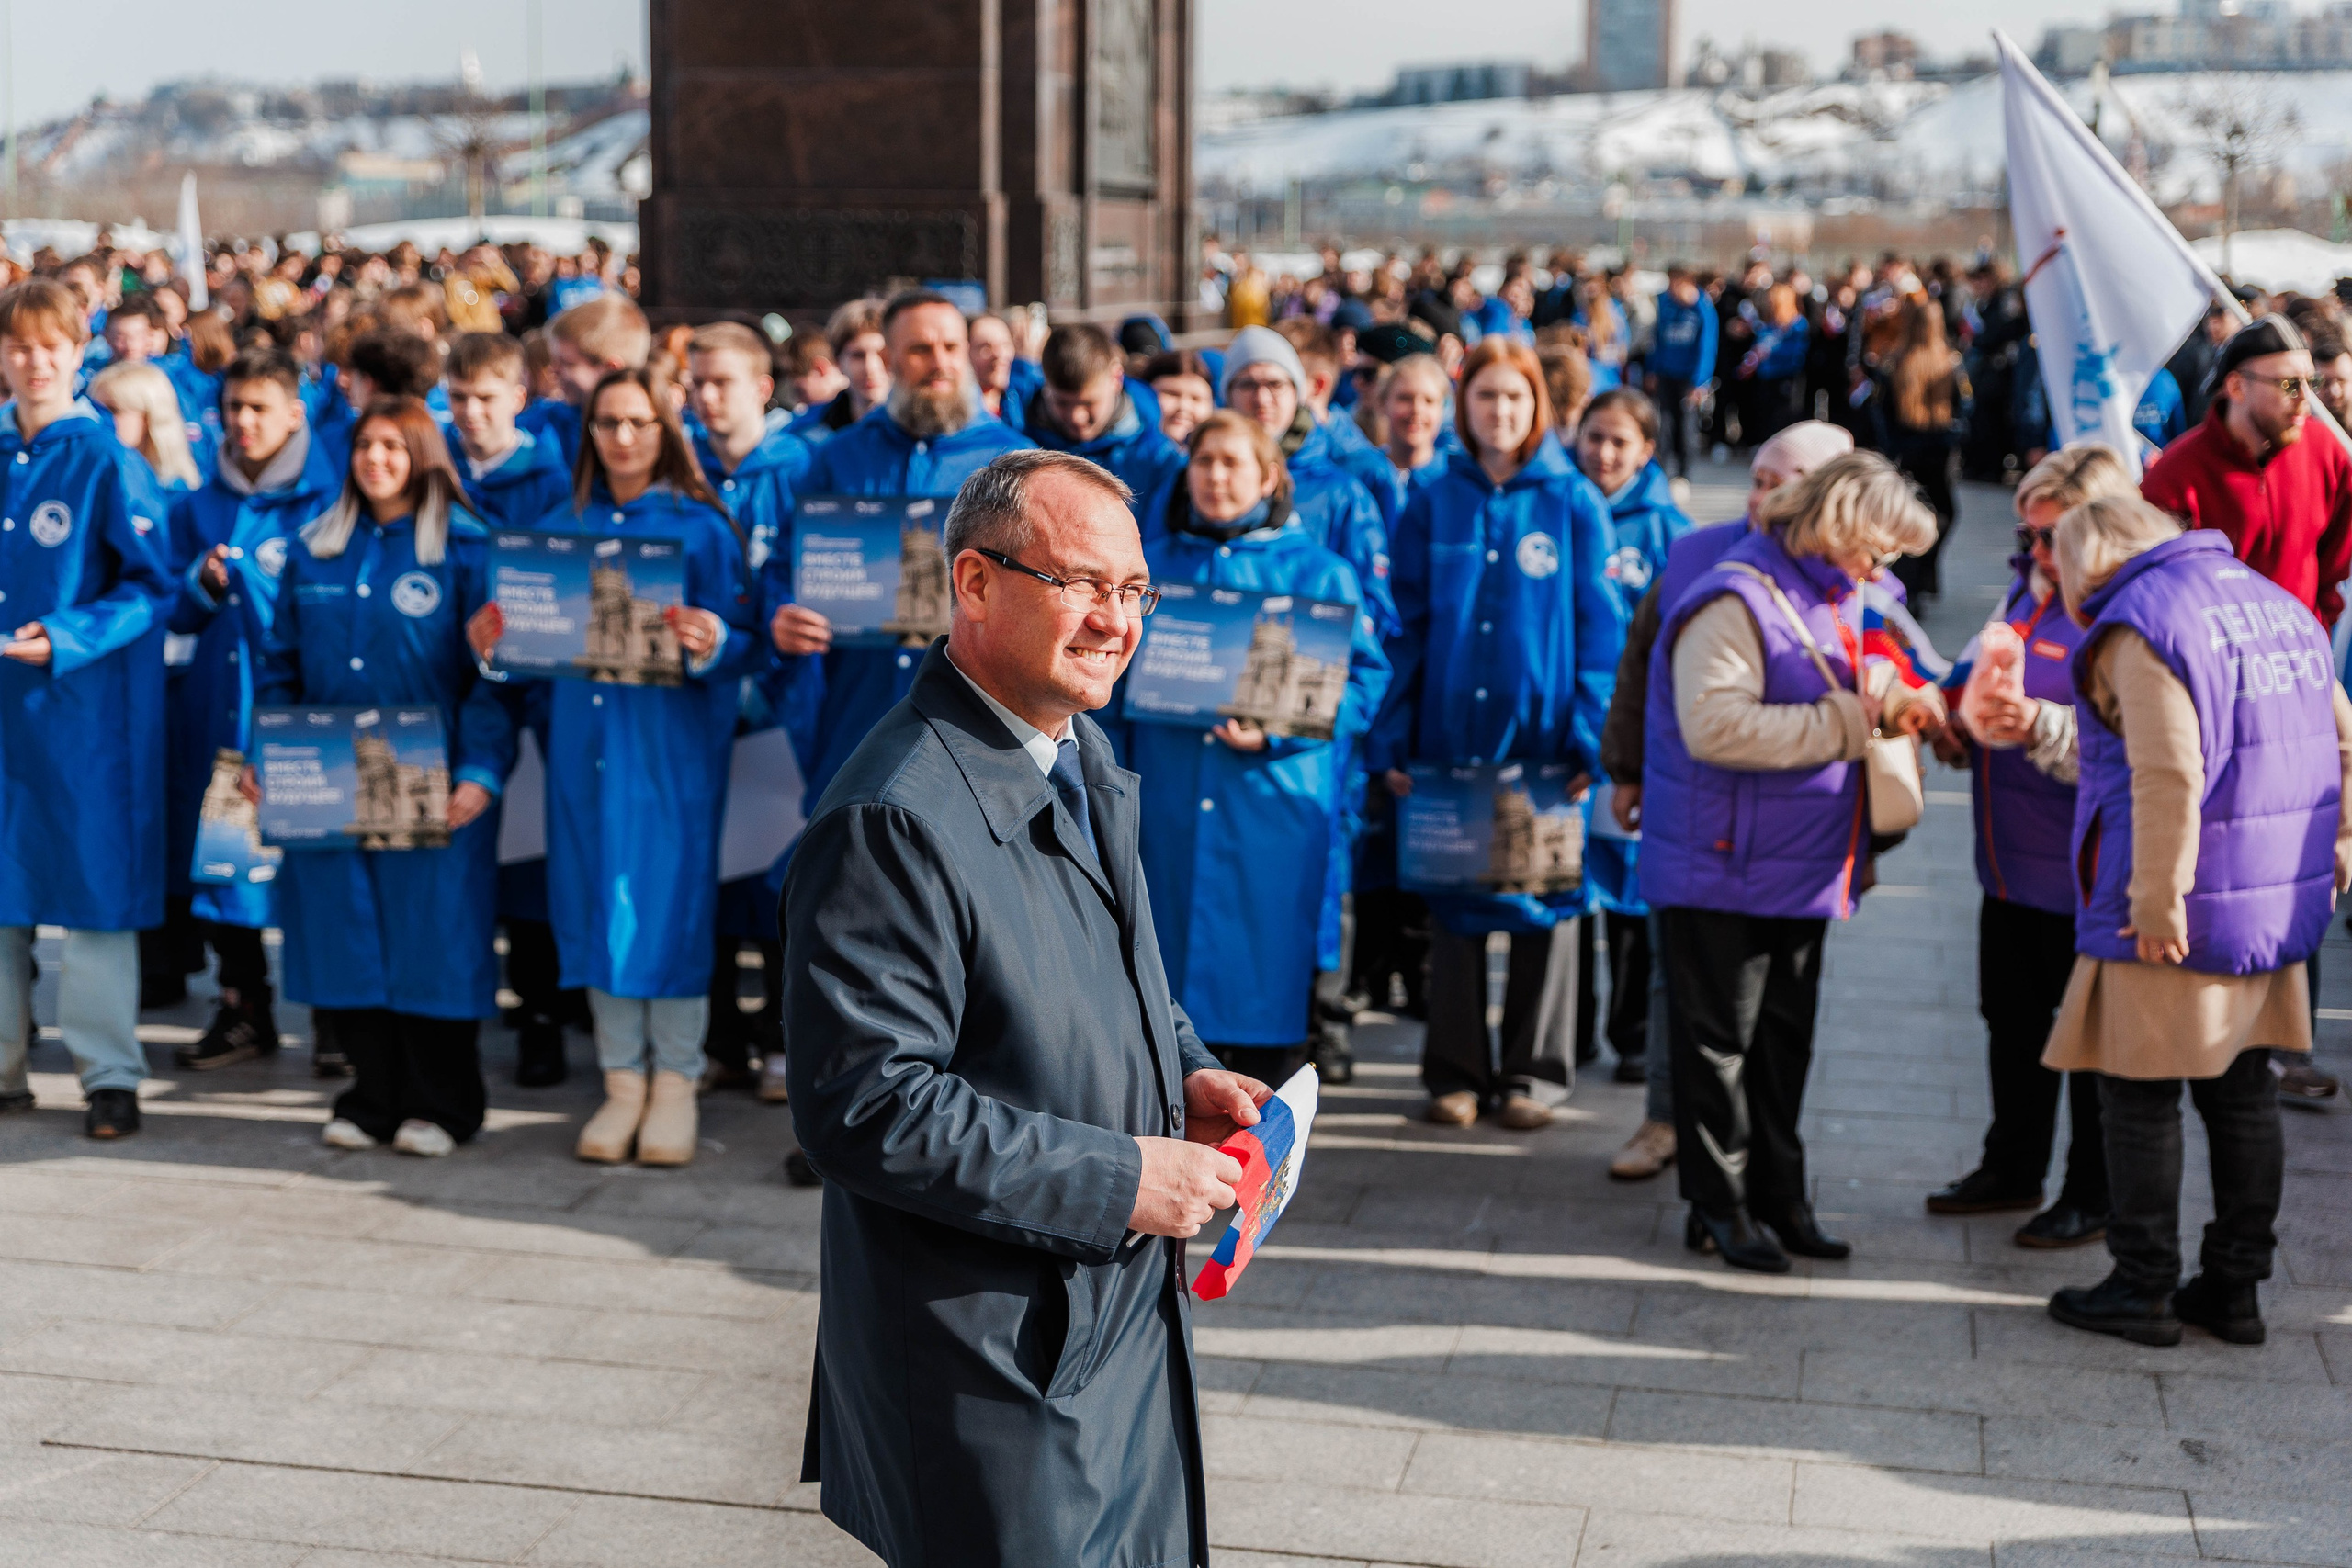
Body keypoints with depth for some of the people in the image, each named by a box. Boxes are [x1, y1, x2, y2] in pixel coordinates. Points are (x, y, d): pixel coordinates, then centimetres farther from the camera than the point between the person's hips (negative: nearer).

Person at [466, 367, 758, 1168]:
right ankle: (622, 1082, 15)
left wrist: (710, 644, -27)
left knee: (669, 892, -3)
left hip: (672, 738, -4)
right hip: (584, 734, 4)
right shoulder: (562, 528, 12)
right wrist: (495, 638, -6)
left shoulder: (701, 527, -1)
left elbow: (745, 643, -6)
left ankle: (675, 1086, 8)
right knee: (594, 895, 5)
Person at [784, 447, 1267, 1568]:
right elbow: (864, 1107, -27)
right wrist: (1117, 1179, -23)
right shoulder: (894, 822, -23)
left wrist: (1183, 1072, 3)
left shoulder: (1084, 759, 9)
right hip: (997, 1368, -9)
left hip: (1131, 1323, 9)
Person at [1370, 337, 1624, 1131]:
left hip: (1545, 736, -2)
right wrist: (1392, 741, 2)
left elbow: (1599, 627, -1)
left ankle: (1535, 1072, 17)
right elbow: (1408, 627, 7)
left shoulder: (1575, 504, 0)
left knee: (1545, 899, 5)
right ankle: (1455, 1071, 17)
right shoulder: (1432, 505, 5)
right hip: (1450, 735, 2)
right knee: (1453, 900, 7)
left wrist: (1590, 736, -8)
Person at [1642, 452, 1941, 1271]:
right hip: (1724, 871, -9)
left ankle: (1778, 1196, 25)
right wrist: (1848, 721, -22)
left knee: (1785, 1040, 15)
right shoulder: (1735, 599, -17)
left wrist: (1890, 700, 5)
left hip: (1803, 868, 9)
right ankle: (1720, 1207, 11)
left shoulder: (1829, 602, 13)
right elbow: (1716, 725, -28)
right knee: (1719, 1042, 2)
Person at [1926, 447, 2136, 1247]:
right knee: (2012, 1022, 19)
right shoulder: (2025, 596, 11)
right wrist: (1959, 727, 5)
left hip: (2084, 876, -8)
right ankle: (2013, 1169, 35)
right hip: (2011, 866, 9)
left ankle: (2095, 1195, 18)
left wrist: (2039, 728, -38)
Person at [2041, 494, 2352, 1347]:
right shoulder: (2279, 604, 13)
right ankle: (2236, 1286, 21)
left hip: (2177, 920, -8)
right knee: (2242, 1091, 15)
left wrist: (2157, 902, -19)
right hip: (2278, 909, 8)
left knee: (2140, 1097, 4)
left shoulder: (2138, 622, -13)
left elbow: (2169, 775, -23)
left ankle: (2144, 1289, 11)